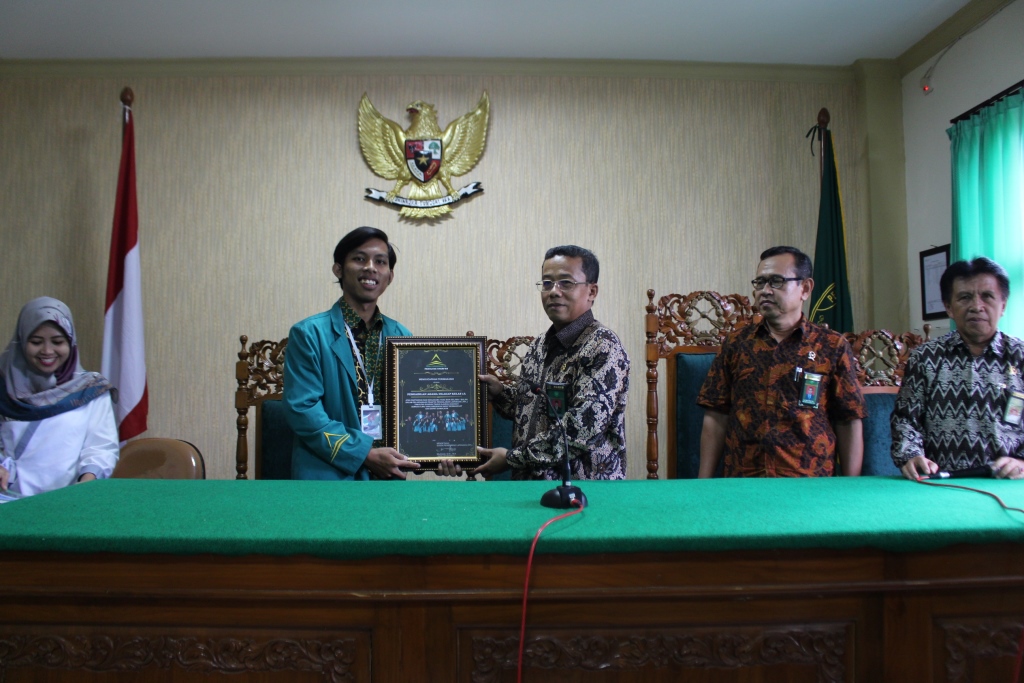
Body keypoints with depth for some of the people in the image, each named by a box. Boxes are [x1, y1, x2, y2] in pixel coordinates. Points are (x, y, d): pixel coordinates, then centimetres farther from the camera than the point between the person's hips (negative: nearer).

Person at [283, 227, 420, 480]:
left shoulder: (402, 336, 7)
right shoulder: (308, 333, -5)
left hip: (389, 474, 4)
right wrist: (364, 454, -17)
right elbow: (301, 409, -11)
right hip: (328, 474, -3)